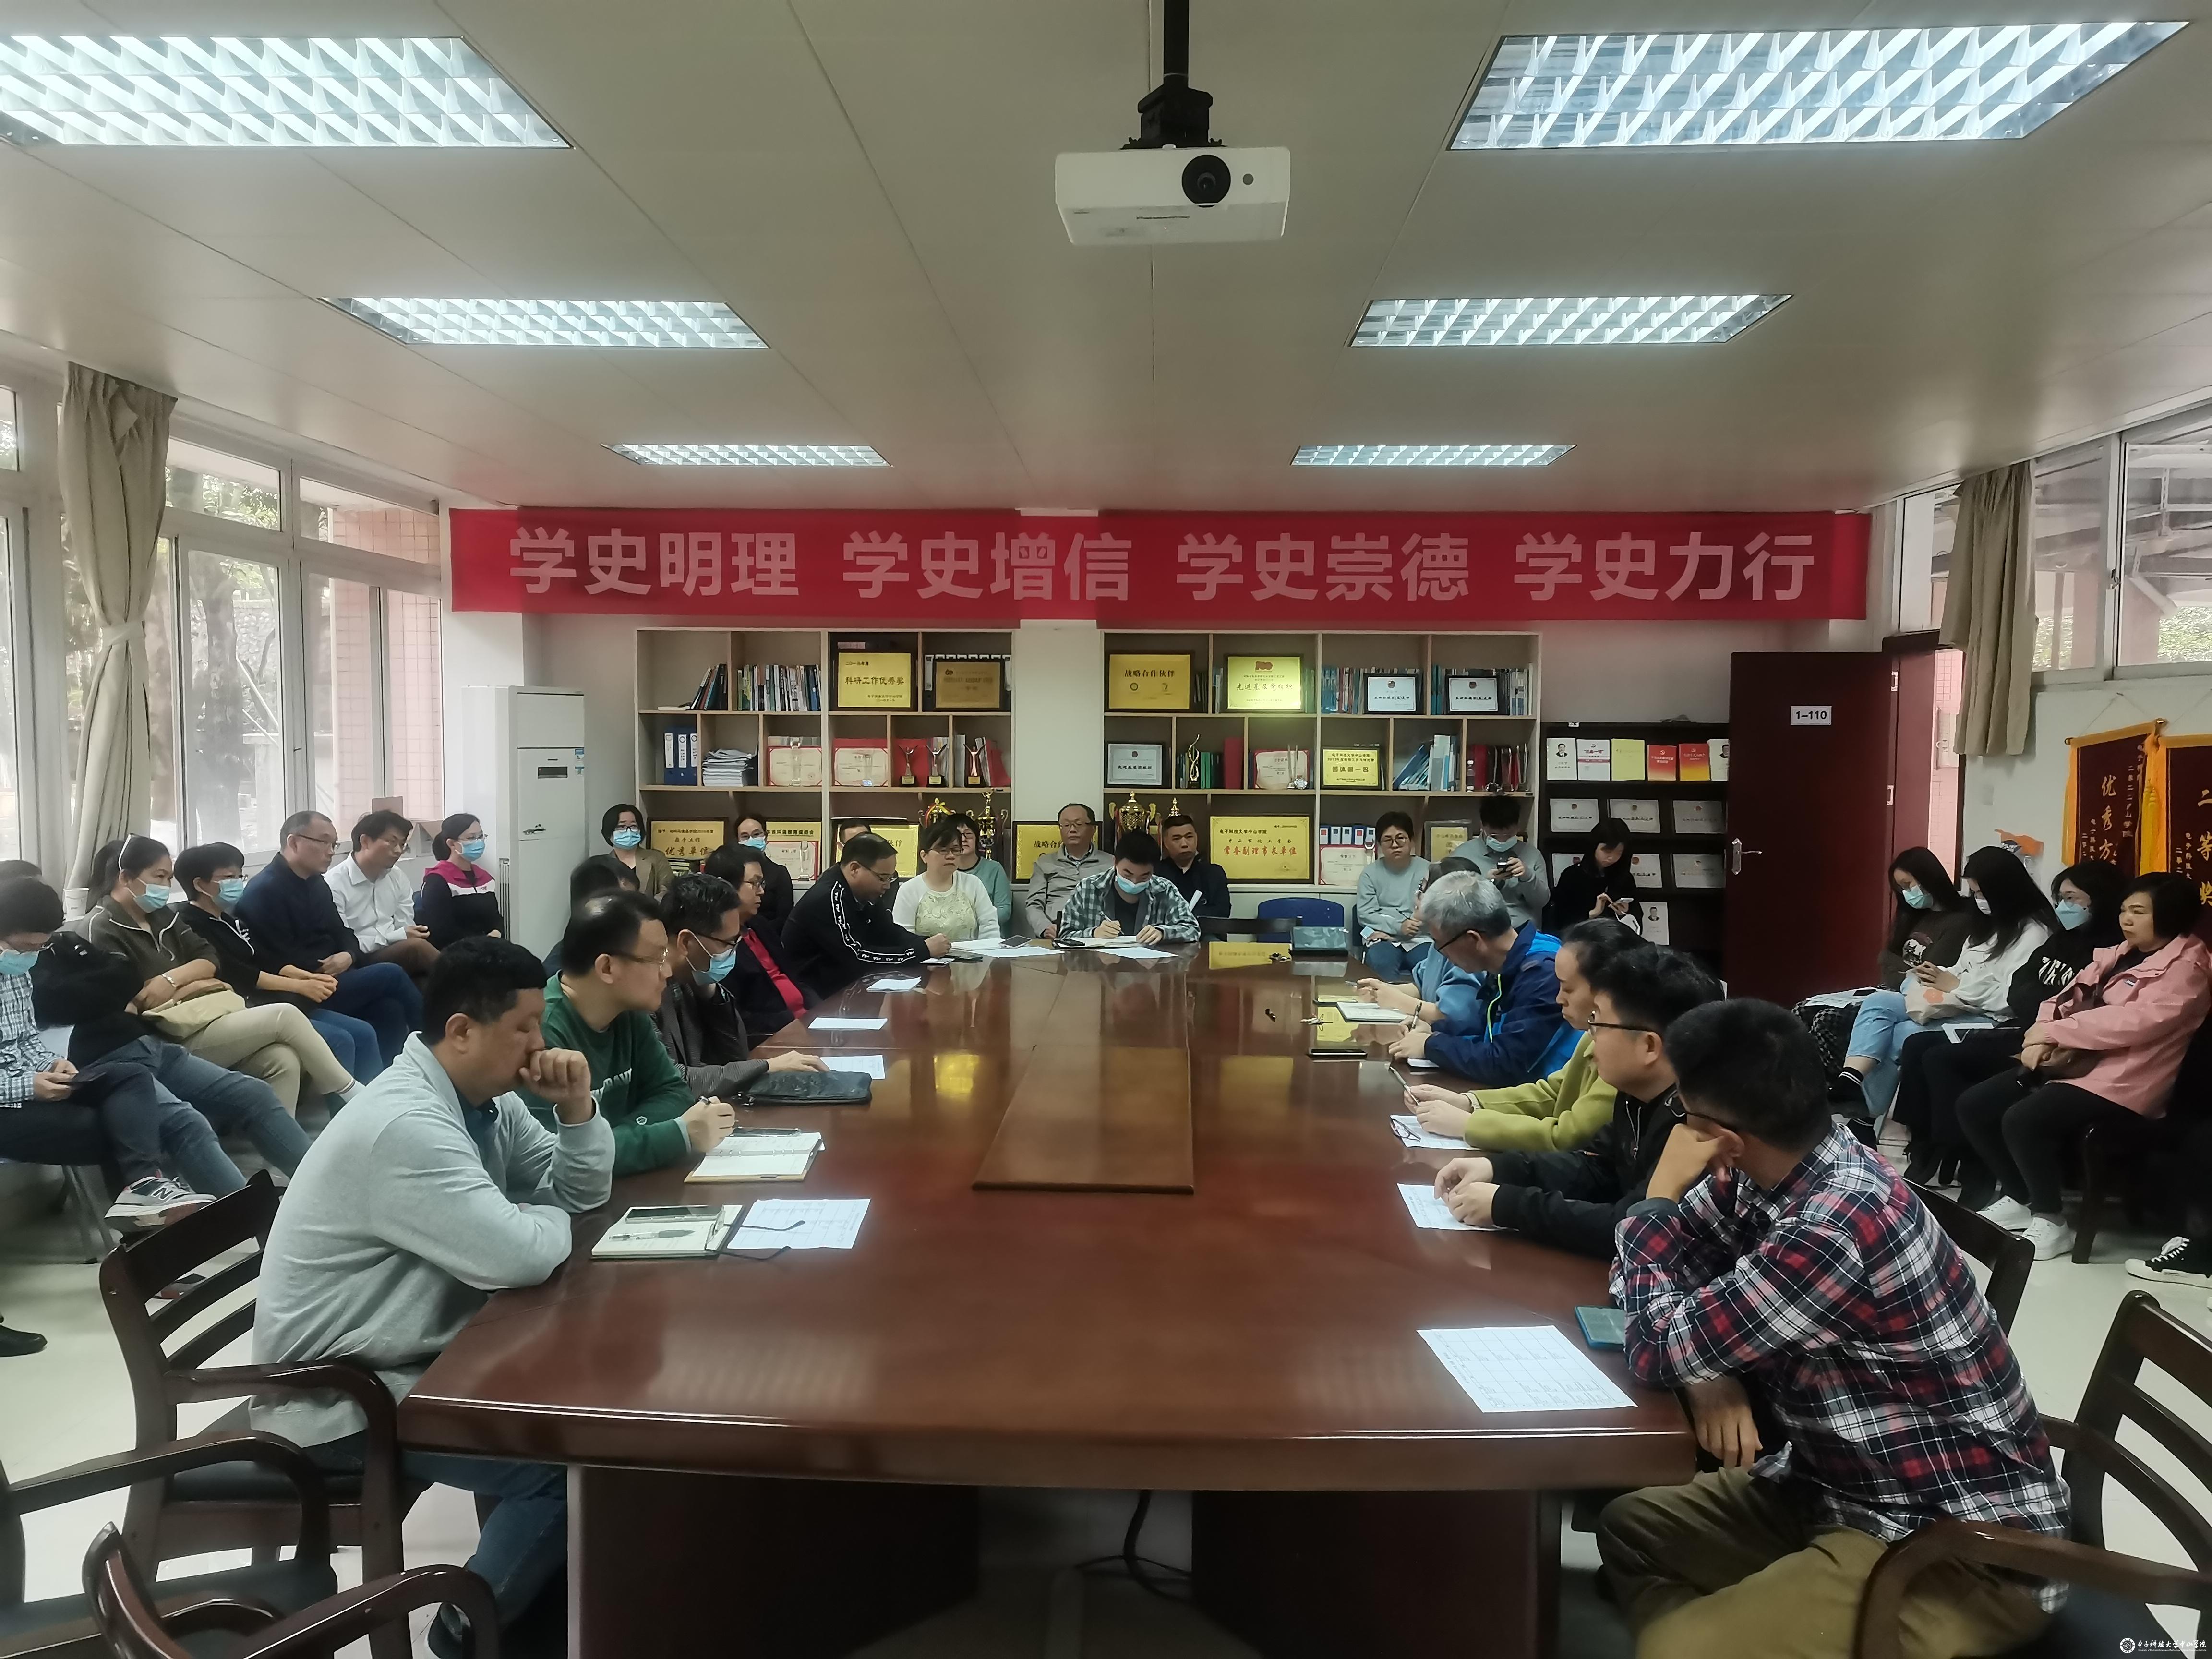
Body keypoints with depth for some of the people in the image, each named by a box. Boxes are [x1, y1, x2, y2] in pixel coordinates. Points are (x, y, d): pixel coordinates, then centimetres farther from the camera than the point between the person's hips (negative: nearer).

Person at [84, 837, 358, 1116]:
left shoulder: (161, 915, 18)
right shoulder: (102, 930, -6)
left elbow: (209, 960, 12)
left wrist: (171, 979, -9)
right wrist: (191, 986, -5)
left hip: (209, 1011, 8)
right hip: (173, 1039, -8)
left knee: (284, 1061, -20)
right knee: (285, 1016, -19)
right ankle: (350, 1094, -4)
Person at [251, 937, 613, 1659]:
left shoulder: (484, 1096, 1)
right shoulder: (405, 1125, -29)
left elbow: (582, 1191, 8)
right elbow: (518, 1258, -34)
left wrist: (576, 1107, -10)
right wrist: (547, 1217, -11)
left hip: (419, 1353, 10)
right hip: (339, 1396, -9)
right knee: (569, 1461, -16)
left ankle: (539, 1582, 24)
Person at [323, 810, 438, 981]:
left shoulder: (397, 877, 12)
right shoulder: (334, 884, -9)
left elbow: (407, 928, 11)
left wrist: (410, 934, -13)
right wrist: (398, 937, -17)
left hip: (399, 954, 6)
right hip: (360, 962, -6)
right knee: (416, 946, -32)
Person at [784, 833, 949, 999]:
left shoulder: (864, 892, 2)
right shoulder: (828, 900, -24)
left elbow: (889, 934, 7)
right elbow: (858, 958, -27)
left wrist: (926, 943, -13)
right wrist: (924, 950, -24)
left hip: (843, 985, 8)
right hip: (813, 997, -8)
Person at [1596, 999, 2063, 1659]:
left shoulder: (1838, 1229, -31)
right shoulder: (1767, 1171, -5)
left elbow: (1660, 1350, -23)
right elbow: (1656, 1267, 8)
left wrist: (1660, 1194, -10)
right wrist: (1708, 1372, -12)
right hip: (1842, 1482, 9)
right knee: (1630, 1527, 11)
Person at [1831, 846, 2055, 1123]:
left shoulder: (2034, 933, -9)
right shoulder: (1988, 923, 20)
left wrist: (1954, 985, -13)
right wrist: (1940, 976, -1)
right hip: (1957, 1007, 9)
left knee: (1900, 1035, -27)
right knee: (1878, 1003, -17)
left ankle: (1869, 1112, -20)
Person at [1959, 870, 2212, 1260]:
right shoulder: (2120, 953, 18)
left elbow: (2137, 1020, -24)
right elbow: (2071, 996, 14)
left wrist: (2054, 1031, -18)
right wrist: (2040, 1038, -7)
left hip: (2120, 1079, -9)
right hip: (2075, 1063, 9)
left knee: (2023, 1120, -30)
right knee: (1973, 1106, -3)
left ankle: (2051, 1222, -10)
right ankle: (2018, 1199, 13)